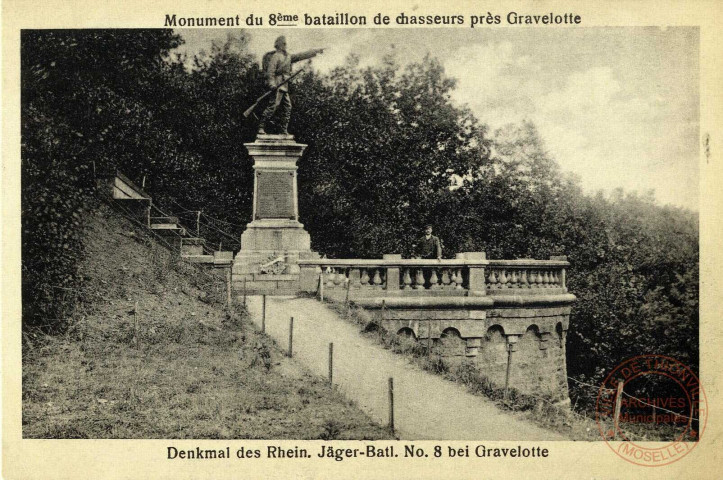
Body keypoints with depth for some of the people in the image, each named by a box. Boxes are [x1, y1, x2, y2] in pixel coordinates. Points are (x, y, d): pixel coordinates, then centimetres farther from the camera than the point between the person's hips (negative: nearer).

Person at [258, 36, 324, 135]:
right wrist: (272, 84, -24)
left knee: (287, 107, 7)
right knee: (273, 105, -16)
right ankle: (261, 127, -16)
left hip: (284, 86, 9)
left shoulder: (288, 57, 20)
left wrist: (316, 51, 21)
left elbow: (302, 56, 23)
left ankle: (284, 130, 10)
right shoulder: (276, 56, -5)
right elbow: (270, 71, -14)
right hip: (277, 85, -9)